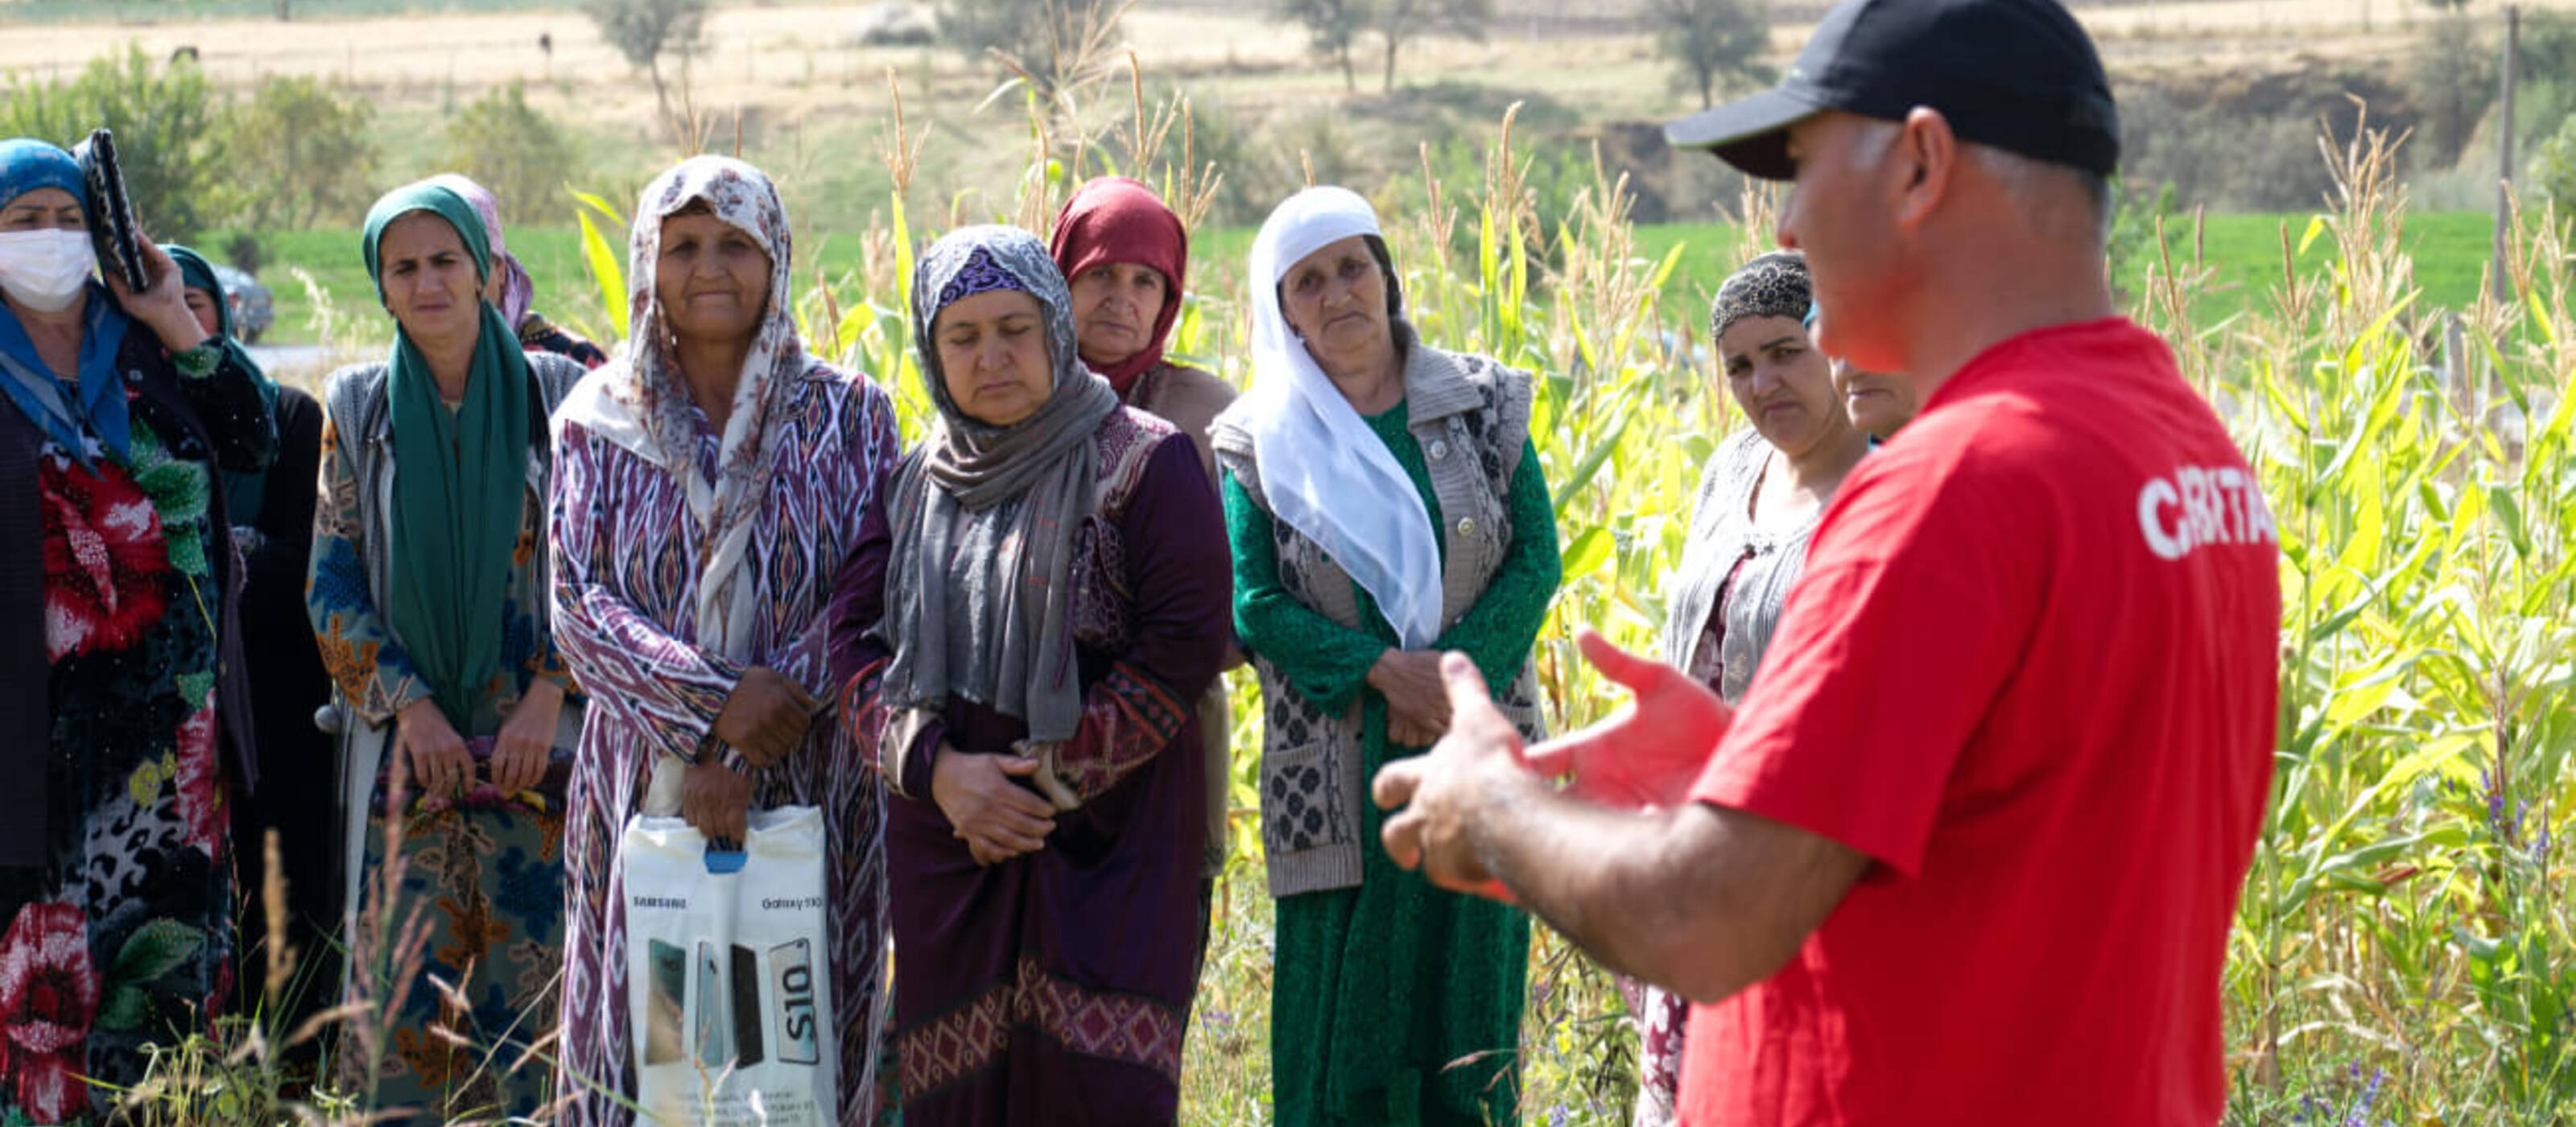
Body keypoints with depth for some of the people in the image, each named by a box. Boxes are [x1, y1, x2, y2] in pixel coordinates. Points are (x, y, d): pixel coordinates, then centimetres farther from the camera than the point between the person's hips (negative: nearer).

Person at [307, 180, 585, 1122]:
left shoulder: (555, 393, 1)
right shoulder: (358, 405, 6)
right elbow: (332, 585, 5)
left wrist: (548, 694, -10)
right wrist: (410, 703, -7)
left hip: (536, 736, -1)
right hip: (406, 742, 1)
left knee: (534, 966, -2)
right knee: (405, 977, -1)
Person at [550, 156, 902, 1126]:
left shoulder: (846, 415, 4)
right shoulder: (600, 423, 7)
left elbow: (869, 592, -5)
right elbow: (577, 604, -3)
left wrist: (747, 753, -15)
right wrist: (713, 703, -19)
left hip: (807, 788, -1)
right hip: (643, 785, 1)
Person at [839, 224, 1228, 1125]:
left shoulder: (1144, 461, -1)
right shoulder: (917, 483, 13)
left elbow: (1184, 644, -9)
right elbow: (863, 657, 8)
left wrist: (1055, 777, -12)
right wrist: (936, 769, -11)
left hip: (1108, 844, -4)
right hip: (946, 847, 5)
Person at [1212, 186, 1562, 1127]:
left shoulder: (1483, 405, 7)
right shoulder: (1260, 441, 4)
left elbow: (1535, 563, 1)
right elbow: (1253, 606, -3)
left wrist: (1450, 676, -14)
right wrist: (1384, 670, -17)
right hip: (1338, 782, -1)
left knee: (1468, 1032, 3)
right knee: (1337, 1032, -1)